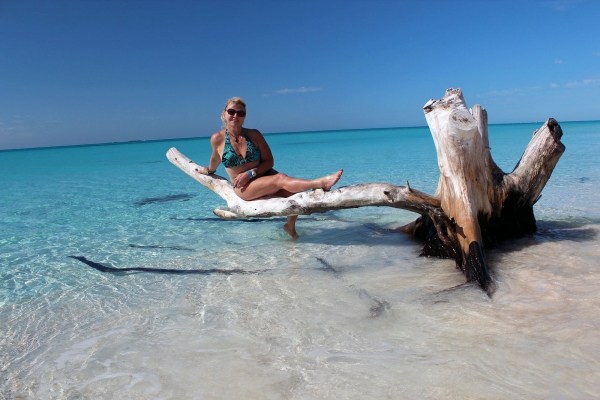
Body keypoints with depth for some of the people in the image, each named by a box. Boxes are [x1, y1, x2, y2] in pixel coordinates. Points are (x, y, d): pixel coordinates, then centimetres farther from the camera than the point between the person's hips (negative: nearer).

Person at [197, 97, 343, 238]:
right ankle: (320, 182, -42)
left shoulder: (254, 135, -4)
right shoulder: (217, 139, -6)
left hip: (265, 175, 3)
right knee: (281, 179, -30)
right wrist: (209, 170, 36)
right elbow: (216, 157, 17)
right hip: (244, 187, -3)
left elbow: (269, 161, -2)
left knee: (294, 193, -21)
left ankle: (290, 226, 6)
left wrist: (250, 173, -17)